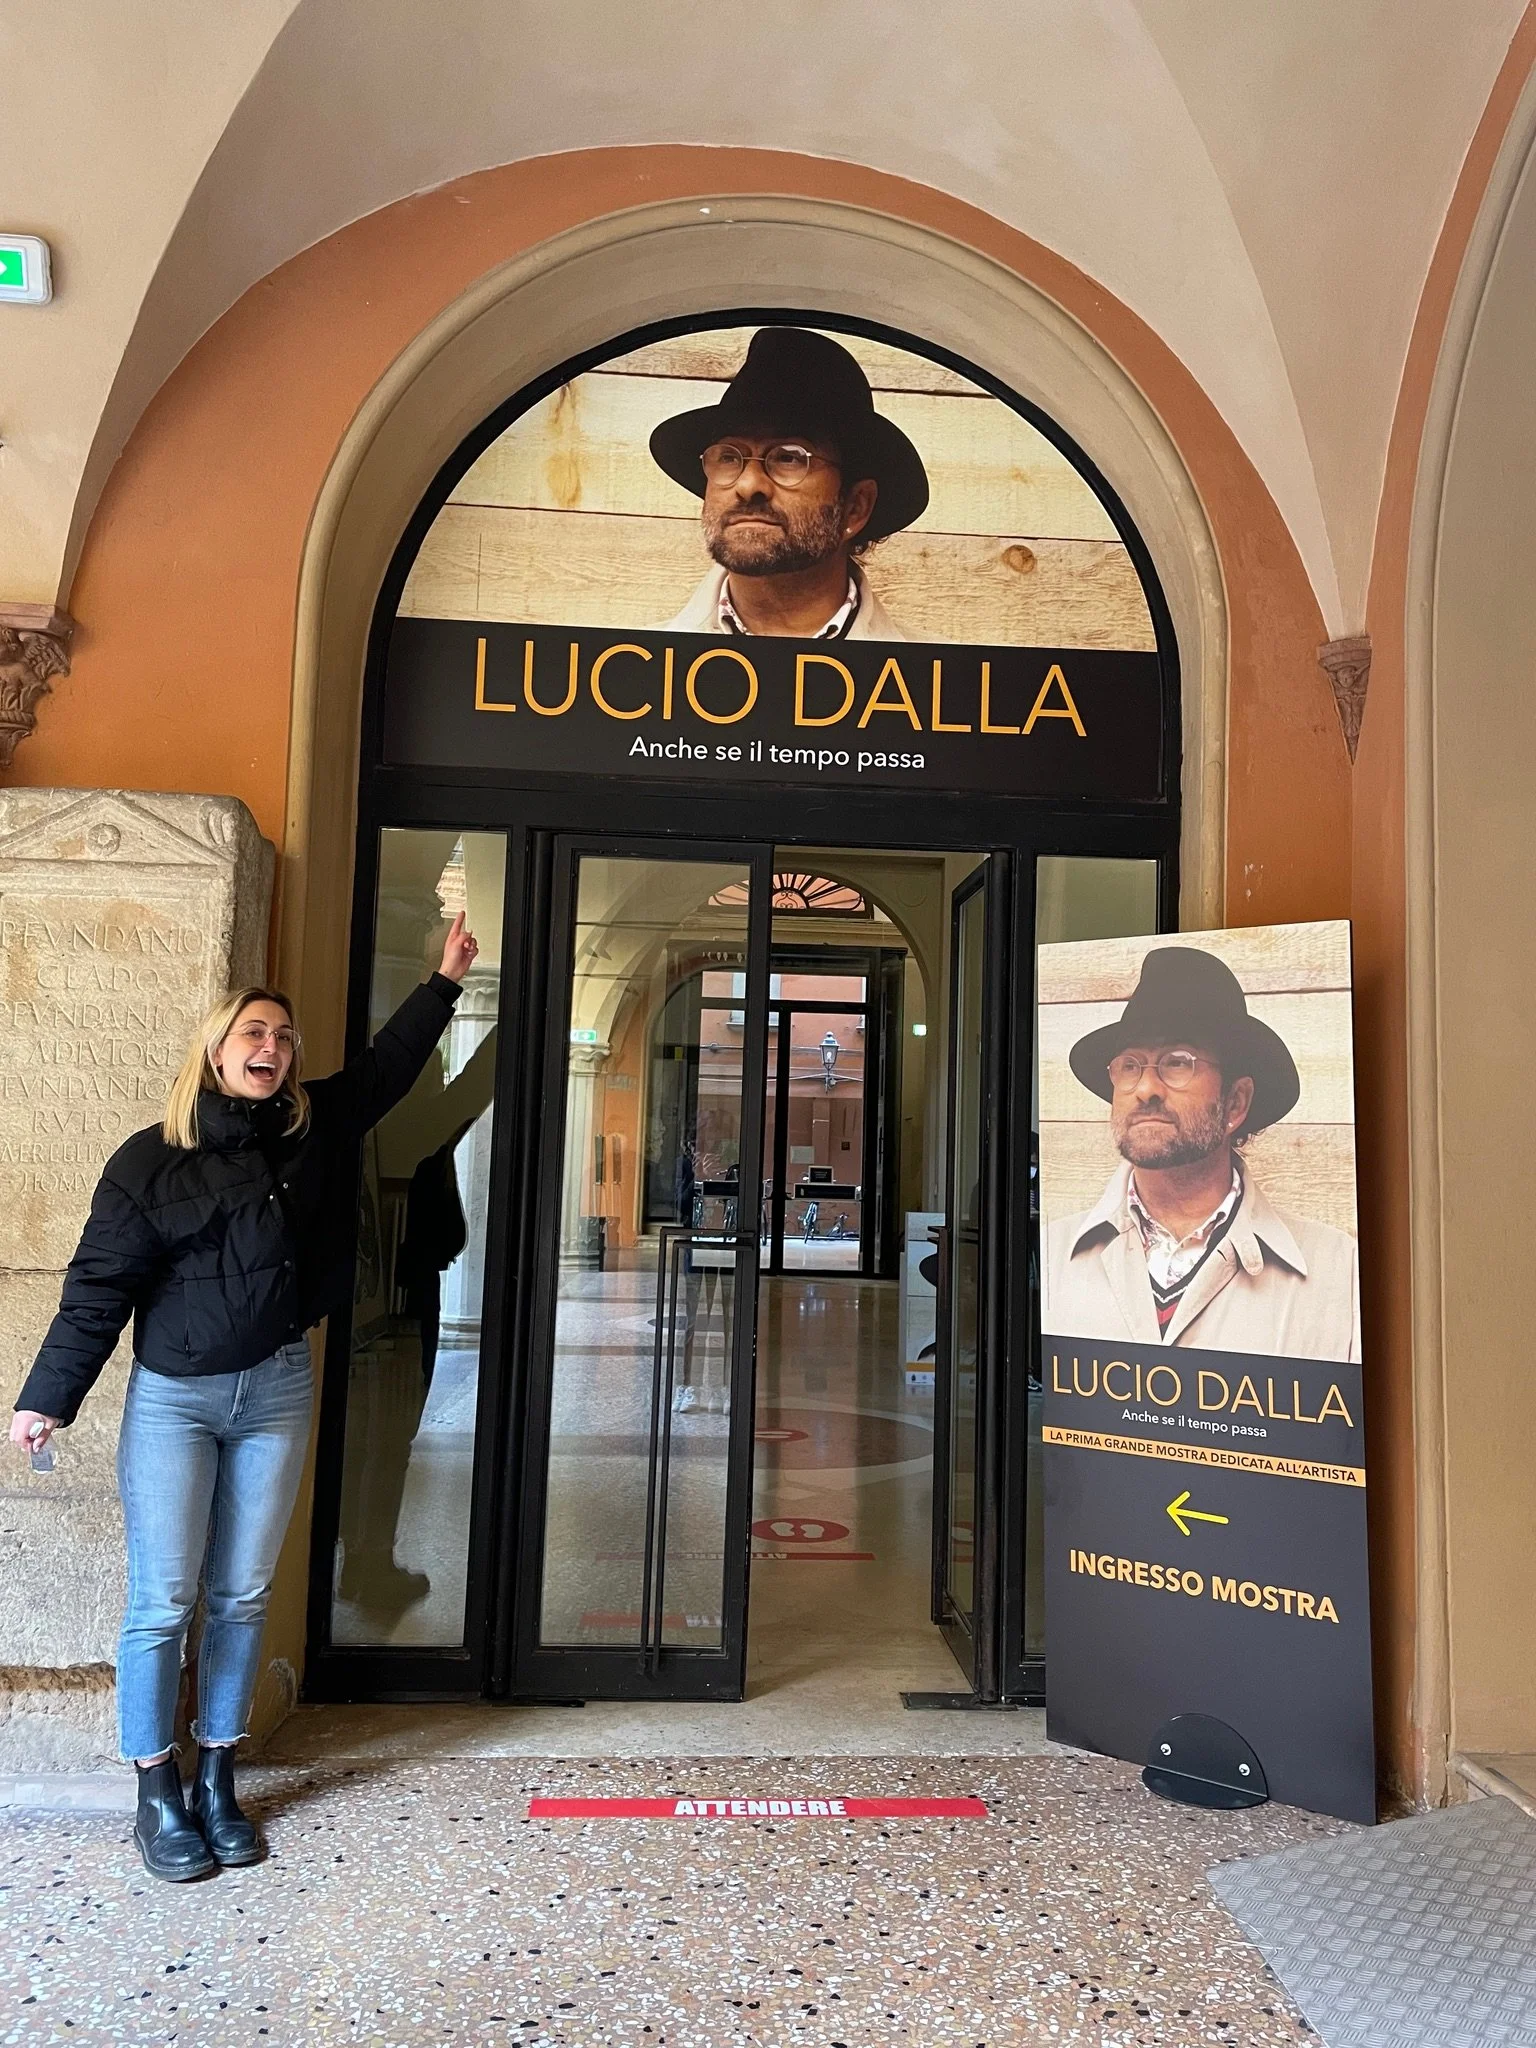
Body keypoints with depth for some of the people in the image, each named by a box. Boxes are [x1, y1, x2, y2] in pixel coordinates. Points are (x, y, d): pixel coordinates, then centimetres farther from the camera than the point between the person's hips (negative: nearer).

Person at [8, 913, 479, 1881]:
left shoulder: (310, 1131, 2)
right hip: (172, 1399, -3)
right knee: (164, 1602, 3)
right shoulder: (149, 1160, -8)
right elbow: (100, 1285, -4)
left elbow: (387, 1065, 13)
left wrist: (446, 980, 15)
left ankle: (218, 1779, 26)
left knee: (243, 1598, 11)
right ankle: (158, 1793, 21)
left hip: (277, 1390, 3)